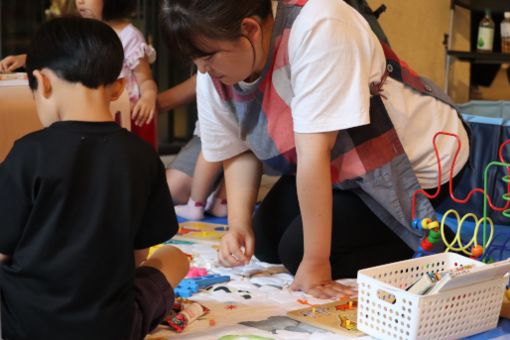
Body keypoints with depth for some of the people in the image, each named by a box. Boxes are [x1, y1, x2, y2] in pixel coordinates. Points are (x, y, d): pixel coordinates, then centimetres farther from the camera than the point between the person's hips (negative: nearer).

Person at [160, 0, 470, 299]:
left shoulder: (316, 26, -36)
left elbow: (314, 152, -37)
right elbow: (238, 152, -1)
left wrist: (315, 261, -33)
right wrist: (238, 225, -16)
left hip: (421, 161, -8)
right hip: (342, 165, 8)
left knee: (298, 249, -14)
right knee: (264, 242, 9)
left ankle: (430, 245, -1)